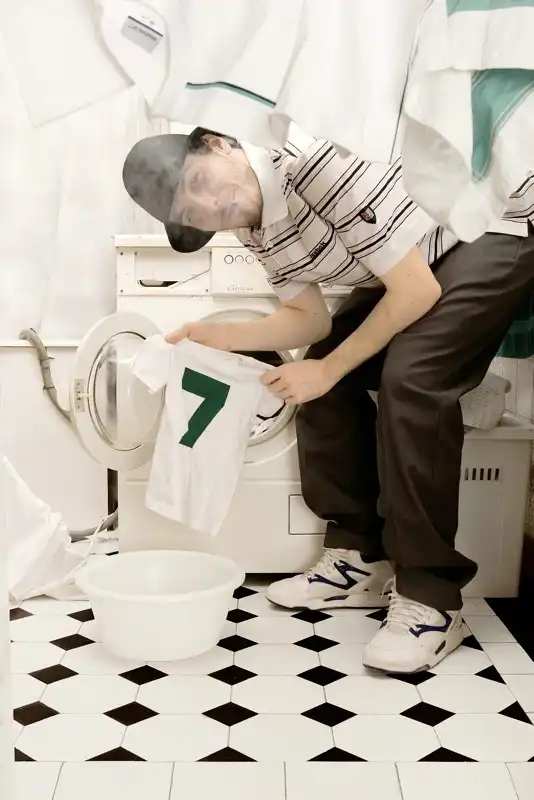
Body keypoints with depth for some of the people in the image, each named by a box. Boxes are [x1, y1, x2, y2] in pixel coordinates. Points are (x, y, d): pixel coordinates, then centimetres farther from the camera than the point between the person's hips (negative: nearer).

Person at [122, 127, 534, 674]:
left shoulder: (314, 164, -32)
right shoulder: (251, 226, -6)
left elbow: (417, 290, -28)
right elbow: (310, 319, 3)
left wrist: (328, 370, -18)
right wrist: (217, 336, -10)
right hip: (417, 255, 9)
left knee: (410, 375, -28)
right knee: (327, 373, -2)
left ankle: (430, 599, -17)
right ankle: (361, 560, 9)